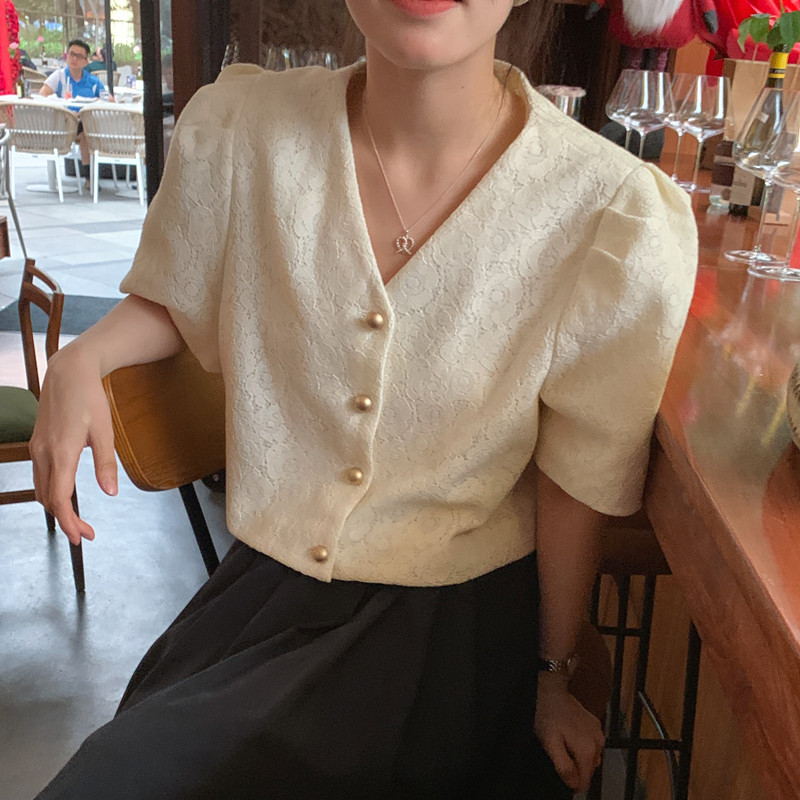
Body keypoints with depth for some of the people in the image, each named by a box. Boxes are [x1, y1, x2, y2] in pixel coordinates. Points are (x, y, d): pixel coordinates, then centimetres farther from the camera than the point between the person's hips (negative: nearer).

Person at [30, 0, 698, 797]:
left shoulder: (615, 218, -20)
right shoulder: (239, 131, -13)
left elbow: (577, 477, -8)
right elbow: (174, 301, 9)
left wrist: (554, 678, 4)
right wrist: (82, 357, -13)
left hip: (450, 623, -2)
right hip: (263, 581, 3)